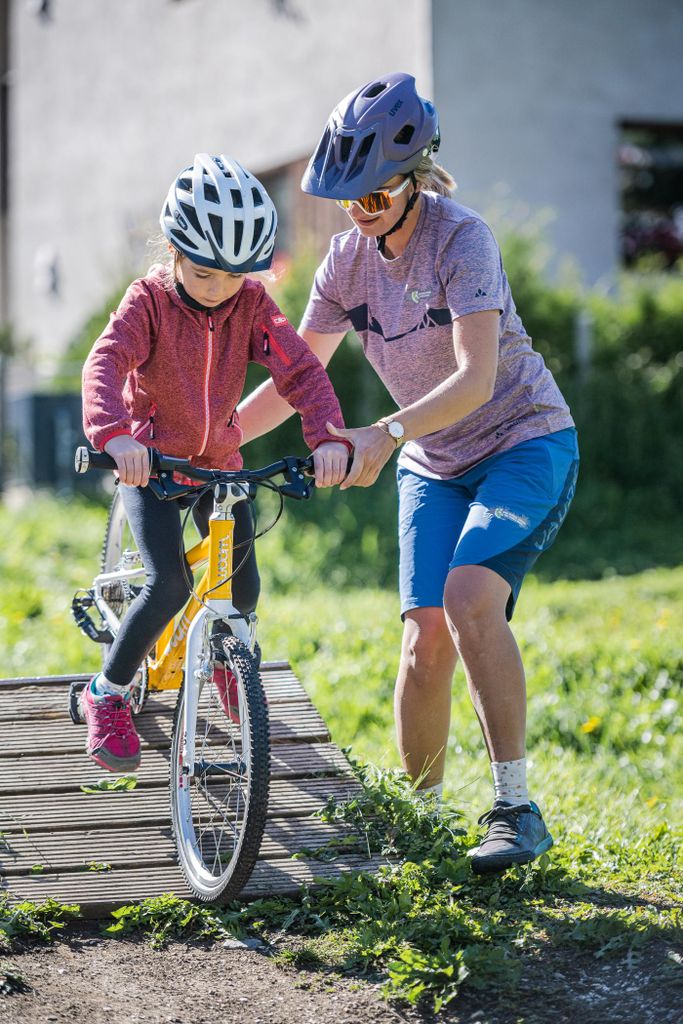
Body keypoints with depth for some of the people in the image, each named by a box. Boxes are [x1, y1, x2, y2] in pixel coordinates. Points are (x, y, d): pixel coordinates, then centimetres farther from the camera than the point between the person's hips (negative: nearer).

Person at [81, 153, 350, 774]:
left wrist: (329, 436, -37)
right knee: (170, 584, -20)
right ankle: (108, 694, -1)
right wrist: (114, 435, -54)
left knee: (243, 589, 0)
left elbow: (301, 370, -19)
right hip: (149, 459, -4)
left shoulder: (252, 304, -11)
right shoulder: (149, 299, -19)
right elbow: (107, 362, -35)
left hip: (220, 459, 4)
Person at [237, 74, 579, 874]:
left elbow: (476, 379, -29)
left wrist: (388, 432, -44)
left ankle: (515, 808, -18)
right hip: (434, 464, 5)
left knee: (469, 597, -27)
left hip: (525, 442, -5)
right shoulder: (349, 258, -2)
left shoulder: (461, 238, -20)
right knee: (426, 636, -9)